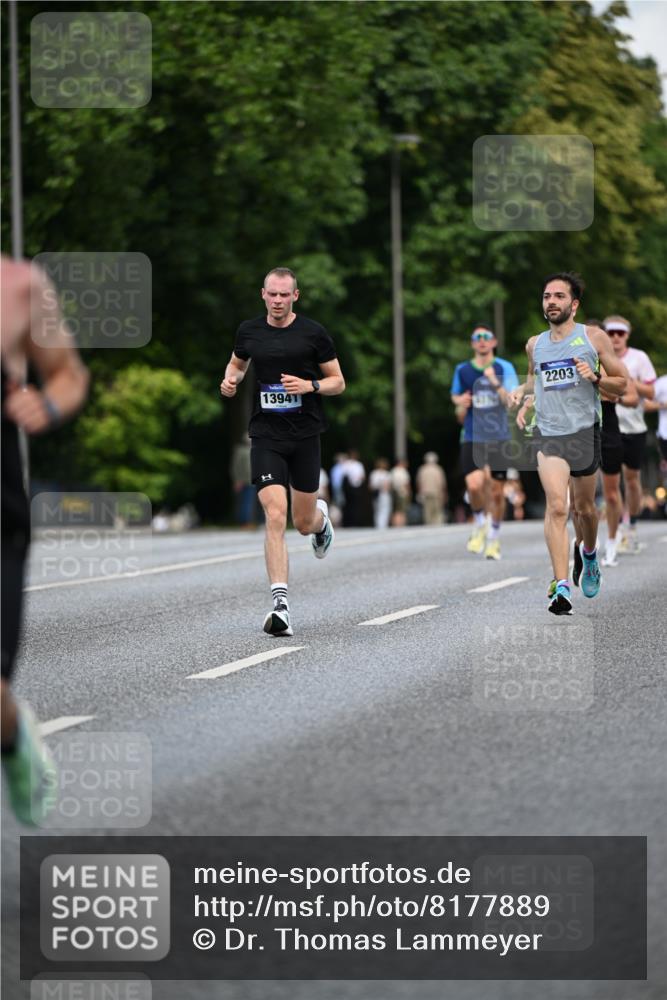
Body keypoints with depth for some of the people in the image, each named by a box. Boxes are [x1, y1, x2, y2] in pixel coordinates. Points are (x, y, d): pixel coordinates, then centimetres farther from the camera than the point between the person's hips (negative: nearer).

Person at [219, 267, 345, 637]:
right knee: (275, 517, -16)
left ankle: (321, 517, 51)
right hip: (266, 437, 0)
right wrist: (230, 380, 2)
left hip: (305, 436, 0)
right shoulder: (249, 331, 4)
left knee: (303, 523, 10)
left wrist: (310, 386, -16)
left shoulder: (313, 333, -3)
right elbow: (238, 362, 24)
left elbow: (338, 382, 4)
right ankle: (280, 603, -18)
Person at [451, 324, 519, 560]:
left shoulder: (504, 368, -2)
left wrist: (495, 383, -25)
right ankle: (479, 524, 11)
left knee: (496, 490, 3)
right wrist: (460, 401, 0)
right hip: (472, 437, 1)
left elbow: (513, 401, -11)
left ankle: (494, 536, 23)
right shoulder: (462, 370, 5)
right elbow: (455, 396, 23)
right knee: (474, 484, -17)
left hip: (499, 437, -1)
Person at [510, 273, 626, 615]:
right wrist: (522, 390, 9)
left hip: (584, 431, -1)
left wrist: (595, 377, -15)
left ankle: (590, 555, 46)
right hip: (547, 433, 1)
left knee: (584, 508, 12)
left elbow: (621, 384, 4)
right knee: (556, 506, -17)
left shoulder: (594, 337, 0)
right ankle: (561, 586, -23)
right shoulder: (535, 344, 10)